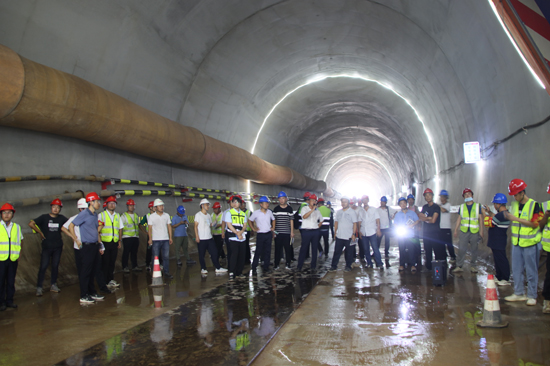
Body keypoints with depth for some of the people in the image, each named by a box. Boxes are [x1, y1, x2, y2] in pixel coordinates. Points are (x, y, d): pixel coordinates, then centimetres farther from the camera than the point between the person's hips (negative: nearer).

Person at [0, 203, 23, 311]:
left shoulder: (17, 227, 11)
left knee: (11, 281, 7)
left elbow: (21, 240, 21)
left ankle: (9, 301, 16)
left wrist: (19, 254, 12)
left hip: (13, 259, 3)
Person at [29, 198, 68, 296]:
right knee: (43, 266, -5)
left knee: (55, 266, 9)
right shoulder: (44, 217, -3)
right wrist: (40, 233, -7)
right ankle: (39, 287, 1)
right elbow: (31, 224, -10)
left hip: (58, 246, 3)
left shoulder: (61, 218, 6)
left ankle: (53, 285, 20)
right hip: (47, 246, -3)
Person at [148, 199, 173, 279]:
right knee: (155, 257, 0)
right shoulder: (152, 216, 0)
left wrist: (170, 237, 6)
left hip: (165, 239, 3)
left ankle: (167, 272, 9)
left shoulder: (166, 215, 9)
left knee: (166, 257, 3)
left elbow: (169, 226, 11)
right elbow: (150, 228, -1)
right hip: (156, 240, -3)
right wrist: (150, 239, -8)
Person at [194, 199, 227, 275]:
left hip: (209, 238, 6)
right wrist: (197, 236, -13)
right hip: (201, 239, -6)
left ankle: (218, 268, 7)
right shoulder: (198, 215, -3)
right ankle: (203, 269, 12)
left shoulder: (209, 216, 16)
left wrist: (211, 235, 15)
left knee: (214, 253, 3)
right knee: (202, 255, 1)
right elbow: (195, 226, -6)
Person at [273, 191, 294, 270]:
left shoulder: (289, 209, 5)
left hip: (287, 232, 0)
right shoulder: (276, 209, 5)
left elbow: (291, 220, 8)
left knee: (288, 248, 1)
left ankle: (288, 264, 9)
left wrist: (292, 232, 5)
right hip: (278, 232, 0)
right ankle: (276, 264, 10)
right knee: (277, 249, 3)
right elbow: (274, 220, 9)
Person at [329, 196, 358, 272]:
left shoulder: (352, 212, -3)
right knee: (337, 251, 4)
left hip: (349, 237, -3)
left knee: (349, 252, 5)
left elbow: (355, 223, -5)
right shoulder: (338, 212, 11)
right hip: (339, 236, 4)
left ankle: (348, 266, 16)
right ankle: (333, 266, 9)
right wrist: (335, 232, 9)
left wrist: (353, 234, -11)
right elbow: (336, 222, 17)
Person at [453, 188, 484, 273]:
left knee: (474, 250, 5)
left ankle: (473, 266, 16)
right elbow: (459, 219, 12)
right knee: (461, 249, -5)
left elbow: (481, 219, 5)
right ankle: (459, 266, 1)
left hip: (474, 231, -1)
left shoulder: (477, 206, 6)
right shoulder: (462, 207, 11)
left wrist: (481, 230, -3)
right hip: (464, 231, 1)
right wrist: (456, 230, 6)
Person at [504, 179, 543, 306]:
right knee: (516, 270, 11)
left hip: (530, 243, -6)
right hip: (516, 243, 6)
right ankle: (519, 293, 22)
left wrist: (516, 219, -20)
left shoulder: (534, 205, -11)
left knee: (531, 271, 3)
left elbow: (535, 224, -17)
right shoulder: (514, 205, 8)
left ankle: (532, 296, 13)